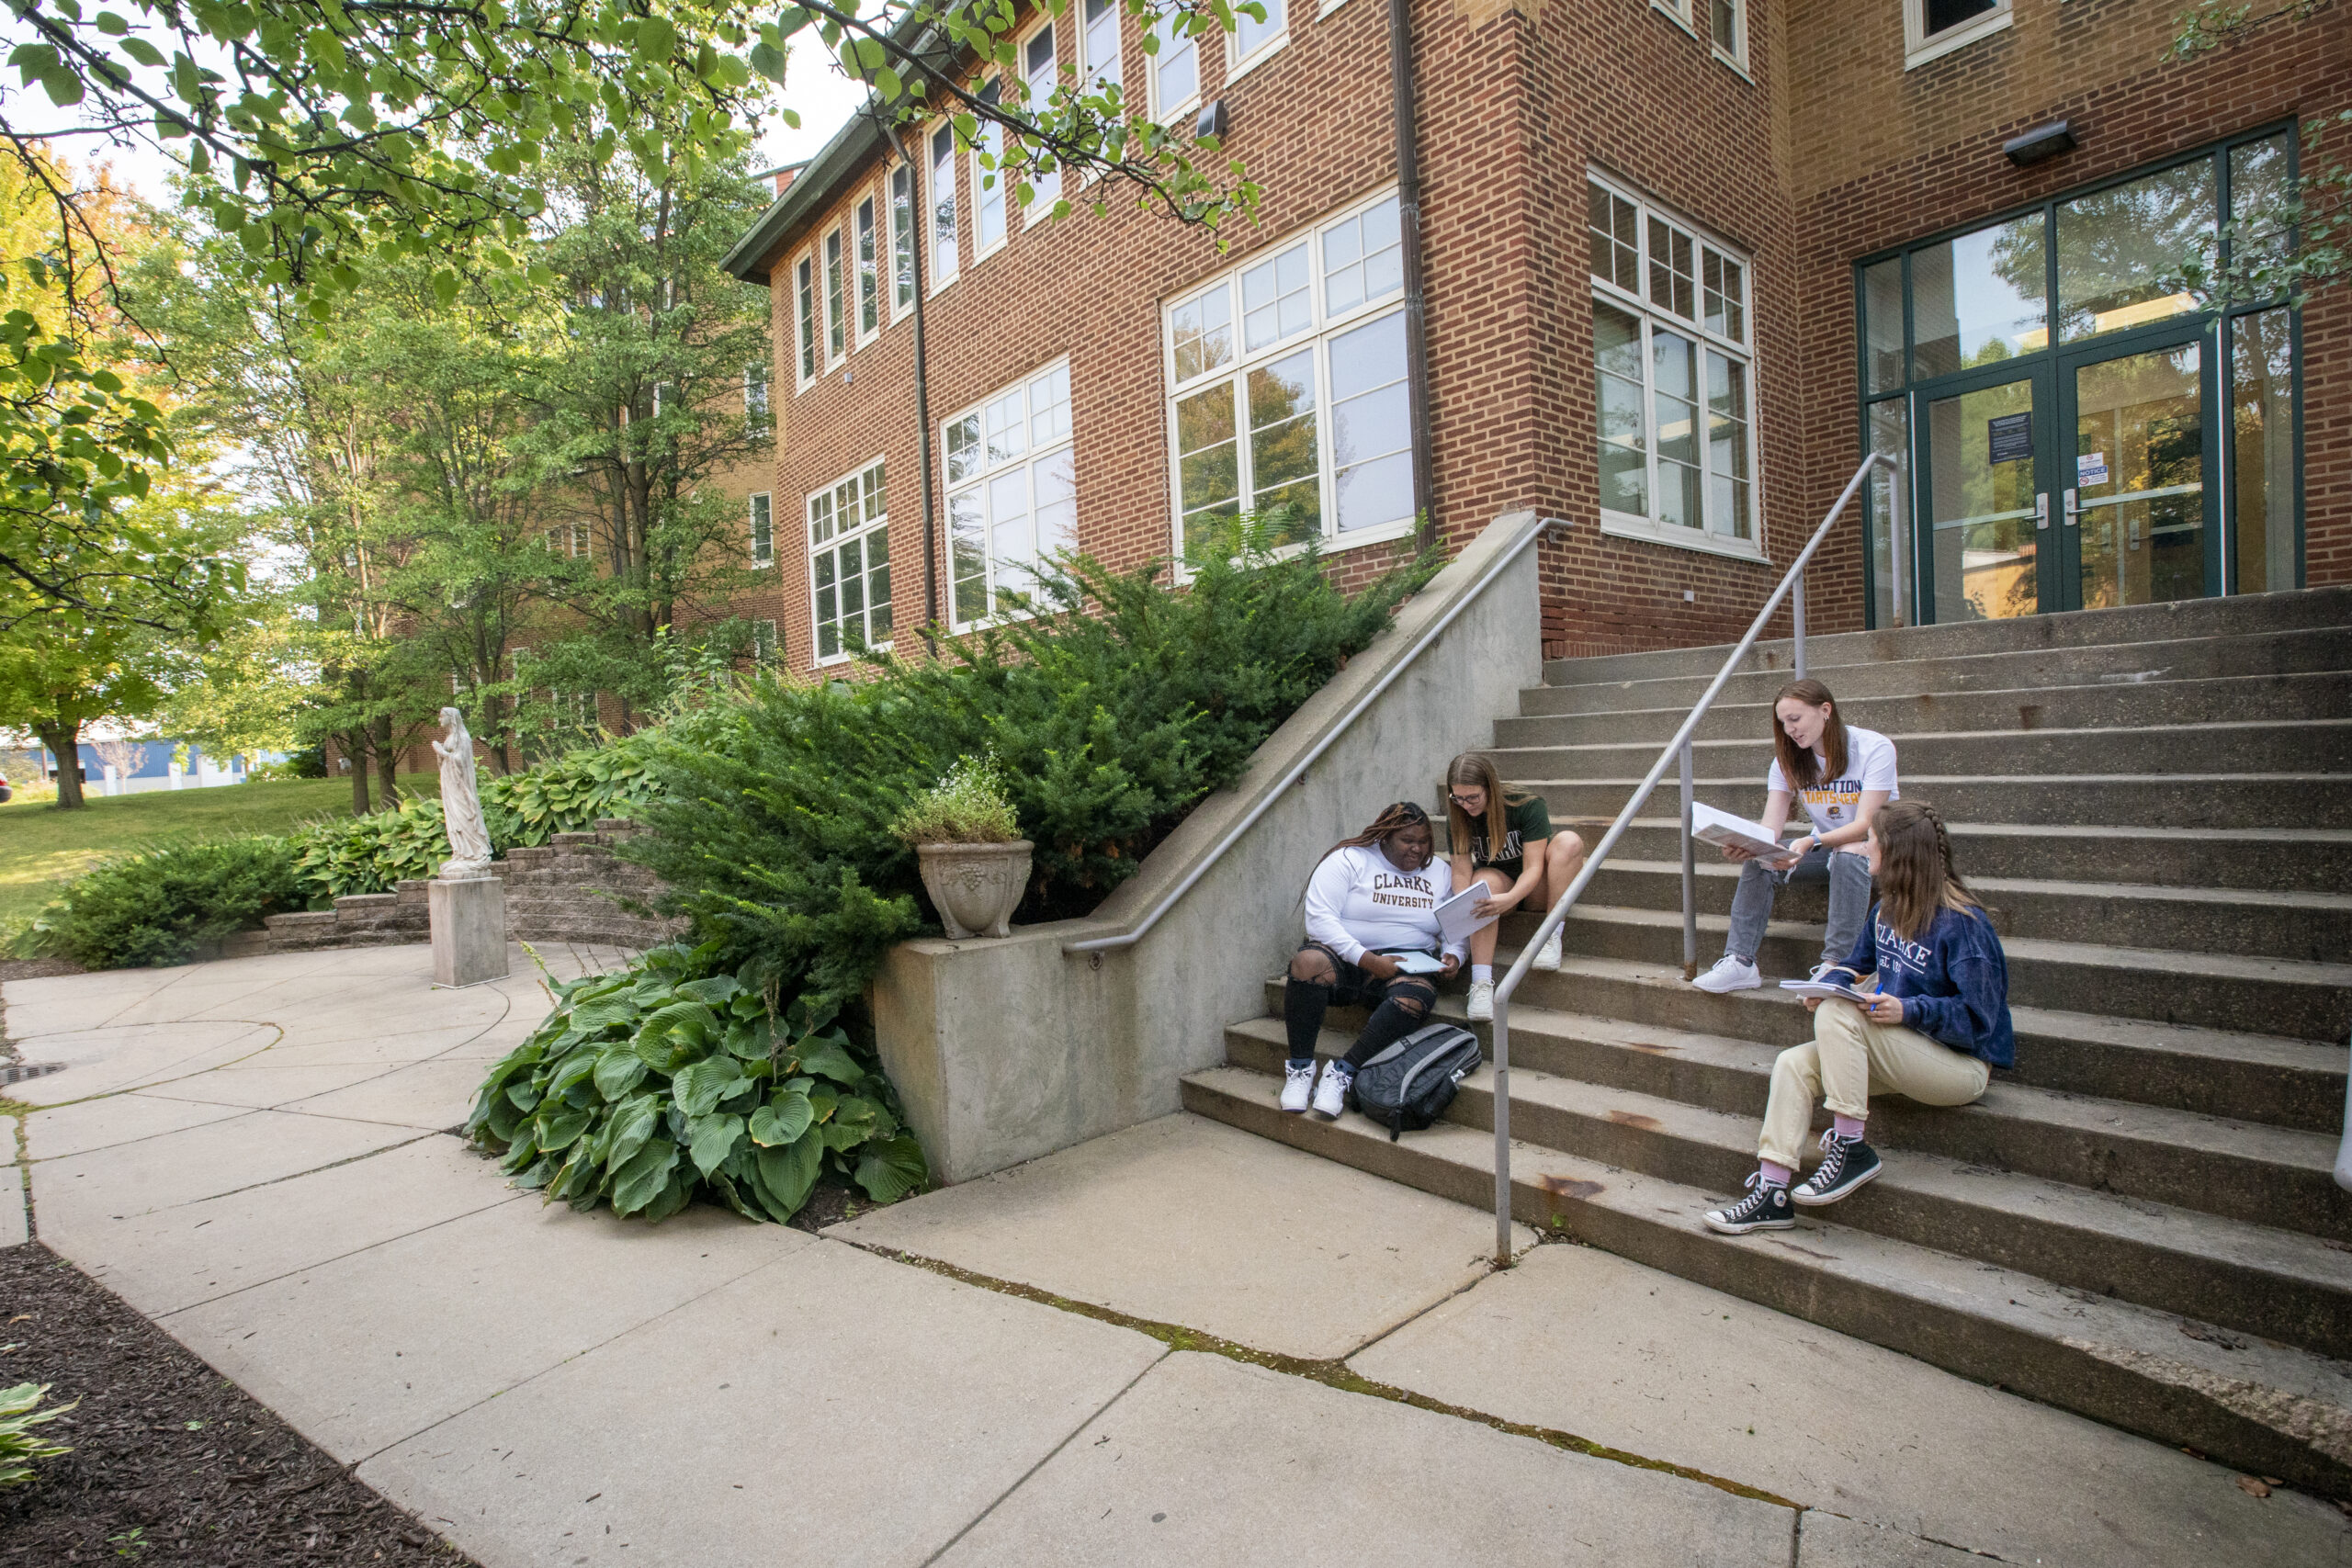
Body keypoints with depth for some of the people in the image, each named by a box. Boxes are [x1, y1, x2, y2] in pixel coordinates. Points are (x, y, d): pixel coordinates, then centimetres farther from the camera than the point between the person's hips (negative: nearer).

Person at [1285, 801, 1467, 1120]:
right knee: (1308, 962, -37)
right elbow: (1319, 918, -11)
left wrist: (1453, 956, -6)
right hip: (1344, 956, -2)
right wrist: (1367, 959, -20)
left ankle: (1342, 1071, -29)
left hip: (1403, 964, 3)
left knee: (1418, 995, -34)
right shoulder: (1348, 860, -1)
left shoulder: (1441, 873, 16)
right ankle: (1300, 1067, -23)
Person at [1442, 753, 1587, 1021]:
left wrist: (1510, 899, -44)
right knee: (1485, 879, -35)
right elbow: (1461, 871, -14)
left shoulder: (1528, 806, -21)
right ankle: (1481, 981, -45)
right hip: (1499, 883, 2)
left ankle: (1552, 935, -27)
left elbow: (1532, 868, -25)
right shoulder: (1457, 819, -11)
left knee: (1569, 841, -29)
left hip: (1534, 888, -1)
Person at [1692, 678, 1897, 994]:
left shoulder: (1874, 748, -17)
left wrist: (1811, 843, -44)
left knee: (1848, 855, -37)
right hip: (1825, 847, 5)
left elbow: (1865, 824, -25)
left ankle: (1834, 965, -35)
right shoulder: (1788, 759, -2)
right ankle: (1740, 962, -25)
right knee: (1759, 861, -21)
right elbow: (1770, 828, -13)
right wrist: (1745, 845, -37)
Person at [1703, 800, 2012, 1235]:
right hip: (1904, 1050, 8)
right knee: (1793, 1064, -13)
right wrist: (1828, 983, -2)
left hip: (1963, 1065, -7)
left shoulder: (1962, 922, -18)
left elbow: (1977, 1018, -20)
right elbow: (1859, 962, 19)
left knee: (1838, 1013, -29)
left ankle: (1851, 1148, -20)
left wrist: (1908, 1010, -32)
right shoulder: (1889, 908, 5)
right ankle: (1772, 1194, -14)